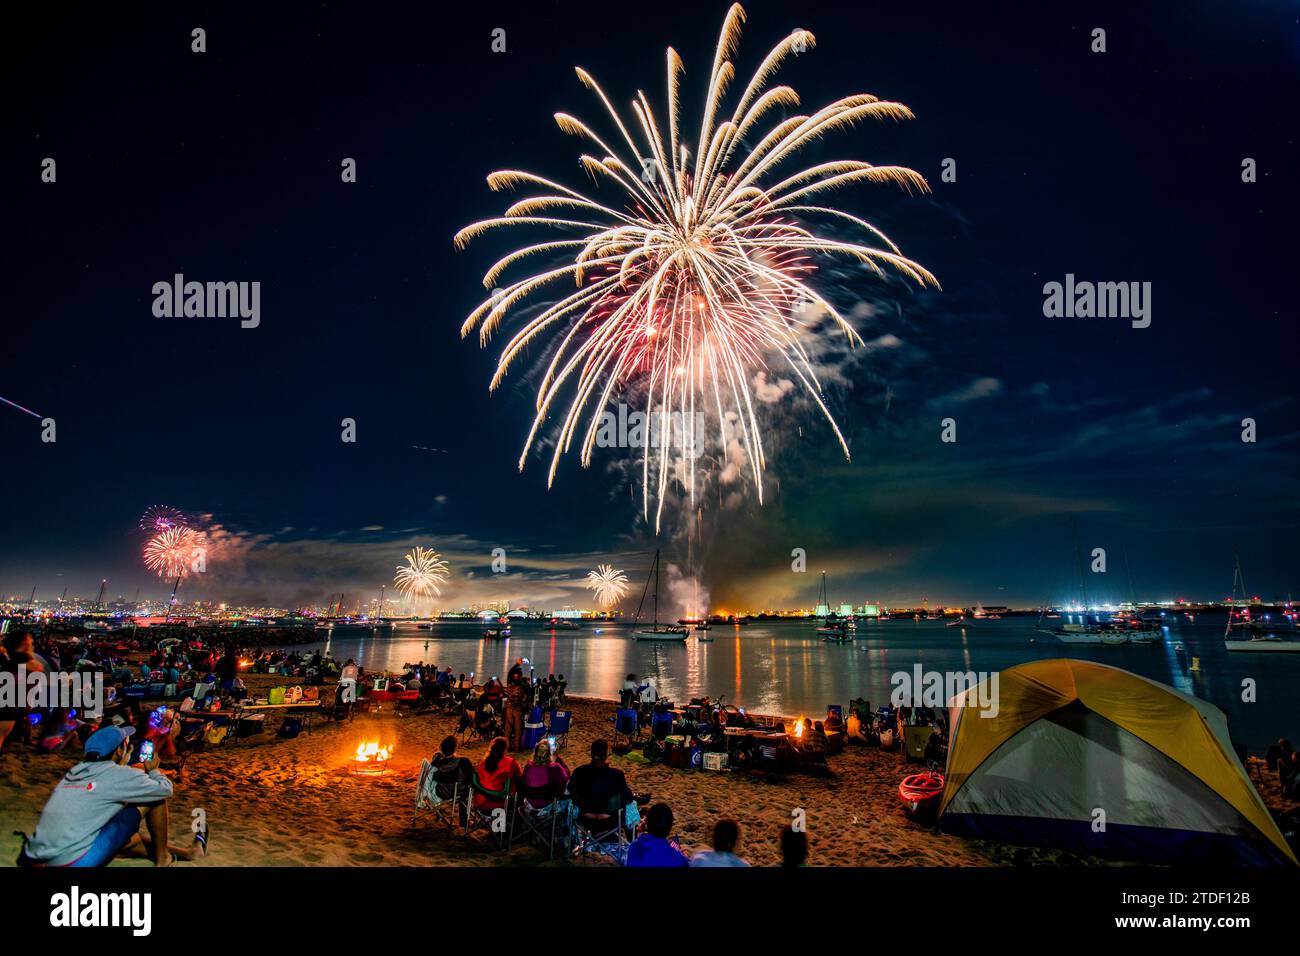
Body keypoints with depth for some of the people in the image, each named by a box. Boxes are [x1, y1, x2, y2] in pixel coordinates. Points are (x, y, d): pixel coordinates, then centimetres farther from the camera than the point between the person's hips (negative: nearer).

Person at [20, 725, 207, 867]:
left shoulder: (79, 769, 14)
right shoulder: (120, 775, -8)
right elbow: (165, 789, 4)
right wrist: (153, 770, 23)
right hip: (75, 862, -8)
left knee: (129, 837, 31)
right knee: (155, 797, 1)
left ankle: (187, 852, 41)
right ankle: (162, 858, 18)